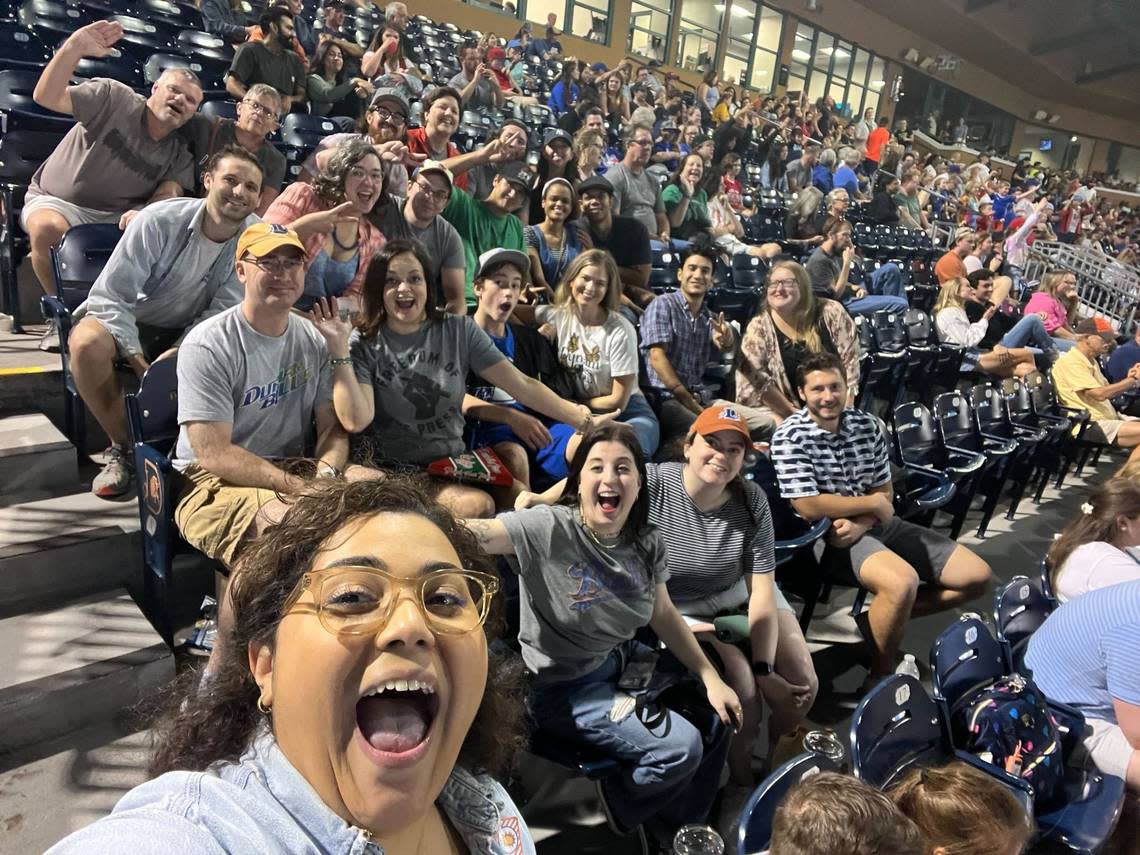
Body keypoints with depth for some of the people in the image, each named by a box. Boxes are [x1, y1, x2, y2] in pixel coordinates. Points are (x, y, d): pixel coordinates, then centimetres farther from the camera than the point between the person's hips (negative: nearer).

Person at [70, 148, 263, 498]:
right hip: (128, 324, -2)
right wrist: (139, 363, -30)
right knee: (88, 342, -34)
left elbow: (225, 312, -13)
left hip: (189, 335, 2)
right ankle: (122, 447, -10)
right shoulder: (159, 221, -20)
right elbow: (110, 296, -20)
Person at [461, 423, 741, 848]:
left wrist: (711, 678, 2)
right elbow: (474, 533, -42)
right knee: (680, 747, -17)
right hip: (563, 687, -7)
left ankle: (685, 827, 35)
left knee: (717, 715, 9)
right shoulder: (550, 527, -26)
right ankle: (622, 802, 19)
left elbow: (664, 615, 5)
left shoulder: (646, 542, -7)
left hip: (622, 661, 7)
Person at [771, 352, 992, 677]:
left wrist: (861, 524, -16)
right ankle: (881, 678, -11)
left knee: (978, 576, 3)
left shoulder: (867, 424, 4)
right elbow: (809, 507, -19)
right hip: (830, 534, -7)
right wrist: (873, 503, -8)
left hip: (875, 525, 7)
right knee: (903, 582, -35)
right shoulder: (789, 437, -13)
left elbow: (885, 494, 6)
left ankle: (883, 618, 13)